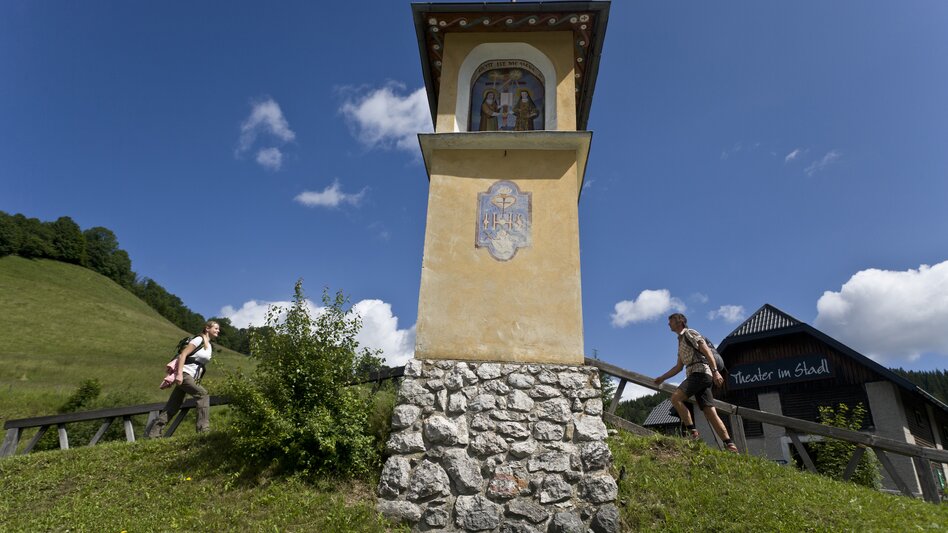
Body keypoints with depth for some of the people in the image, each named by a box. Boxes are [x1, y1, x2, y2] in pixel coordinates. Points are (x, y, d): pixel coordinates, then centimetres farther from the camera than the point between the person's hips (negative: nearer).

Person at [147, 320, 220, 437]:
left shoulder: (209, 346, 18)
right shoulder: (199, 340, -6)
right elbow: (183, 354, -15)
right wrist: (179, 374, -24)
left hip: (192, 377, 9)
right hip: (184, 373, -9)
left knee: (172, 407, 9)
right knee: (203, 394, -19)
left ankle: (154, 433, 14)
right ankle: (204, 428, -21)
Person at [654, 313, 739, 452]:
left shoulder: (690, 333, 3)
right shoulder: (681, 341, 29)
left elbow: (707, 351, -10)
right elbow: (678, 367, 32)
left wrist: (715, 371, -22)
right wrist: (662, 378, 29)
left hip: (700, 372, -9)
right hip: (695, 375, 9)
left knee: (675, 398, -20)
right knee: (710, 413, 0)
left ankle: (693, 432, -19)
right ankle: (730, 445, -4)